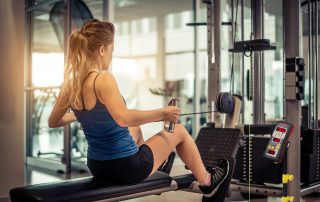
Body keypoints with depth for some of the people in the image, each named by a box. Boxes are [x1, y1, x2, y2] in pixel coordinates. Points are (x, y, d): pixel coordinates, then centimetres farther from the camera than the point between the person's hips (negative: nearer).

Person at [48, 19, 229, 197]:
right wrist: (163, 113, -26)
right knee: (179, 131, 16)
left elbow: (53, 122, 10)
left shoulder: (70, 84, -2)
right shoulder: (103, 79, -24)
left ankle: (156, 166, 58)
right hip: (126, 166, -7)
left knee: (135, 128, 36)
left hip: (98, 166, 8)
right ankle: (207, 181, 38)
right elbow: (123, 118, -39)